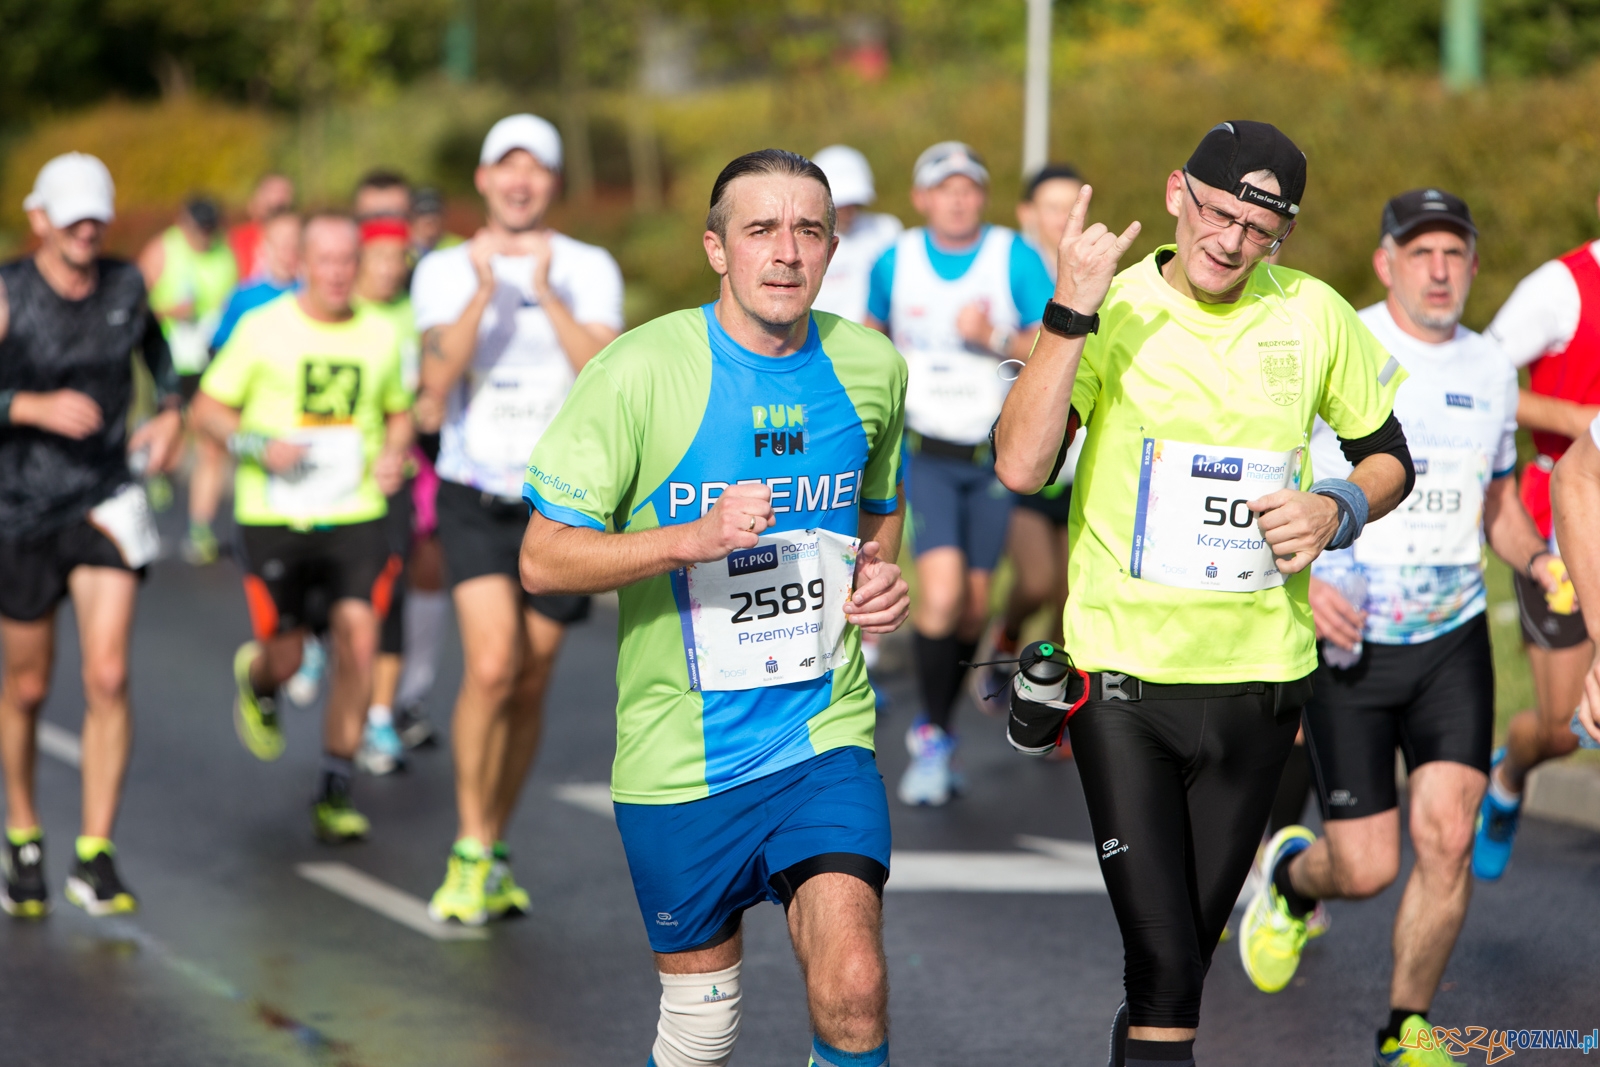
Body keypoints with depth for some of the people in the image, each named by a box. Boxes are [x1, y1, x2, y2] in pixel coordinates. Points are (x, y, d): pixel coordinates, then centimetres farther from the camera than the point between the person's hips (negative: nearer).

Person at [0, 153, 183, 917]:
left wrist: (169, 409, 9)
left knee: (108, 677, -12)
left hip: (105, 503, 2)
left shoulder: (125, 284, 0)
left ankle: (95, 858, -7)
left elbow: (152, 337, 24)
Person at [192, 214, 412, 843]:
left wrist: (394, 454, 0)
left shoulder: (380, 335, 7)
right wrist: (260, 446, -16)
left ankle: (335, 793, 0)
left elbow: (398, 412, 22)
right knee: (286, 659, 1)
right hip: (274, 517, -2)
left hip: (355, 514, 2)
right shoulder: (263, 329, -3)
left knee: (358, 642, -13)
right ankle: (256, 678, 41)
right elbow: (208, 410, 1)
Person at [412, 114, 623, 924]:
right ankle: (469, 853, -6)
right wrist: (485, 293, -24)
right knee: (490, 666, -18)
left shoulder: (590, 270, 2)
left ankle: (491, 856, 23)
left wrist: (546, 293, -23)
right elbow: (438, 383, -13)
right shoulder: (445, 270, 2)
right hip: (475, 496, -1)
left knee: (529, 685, 7)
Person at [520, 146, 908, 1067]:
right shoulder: (640, 373, -11)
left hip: (825, 736, 2)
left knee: (852, 987, -19)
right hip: (680, 752, -2)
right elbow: (544, 559, -12)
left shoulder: (872, 367, 2)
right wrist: (693, 538, -25)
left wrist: (879, 576, 2)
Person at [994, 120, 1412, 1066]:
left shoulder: (1315, 315, 2)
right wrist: (1070, 315, -26)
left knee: (1193, 950, 13)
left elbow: (1389, 457, 15)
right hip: (1125, 676, -3)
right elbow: (1020, 467, -19)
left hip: (1262, 676, 3)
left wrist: (1339, 509, -6)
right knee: (1165, 967, -12)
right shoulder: (1114, 309, -7)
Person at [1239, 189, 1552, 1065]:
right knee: (1365, 870, -4)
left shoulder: (1490, 370, 6)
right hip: (1348, 646, -3)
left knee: (1446, 837, -13)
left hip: (1455, 642, 3)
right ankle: (1289, 875, 34)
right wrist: (1300, 582, -24)